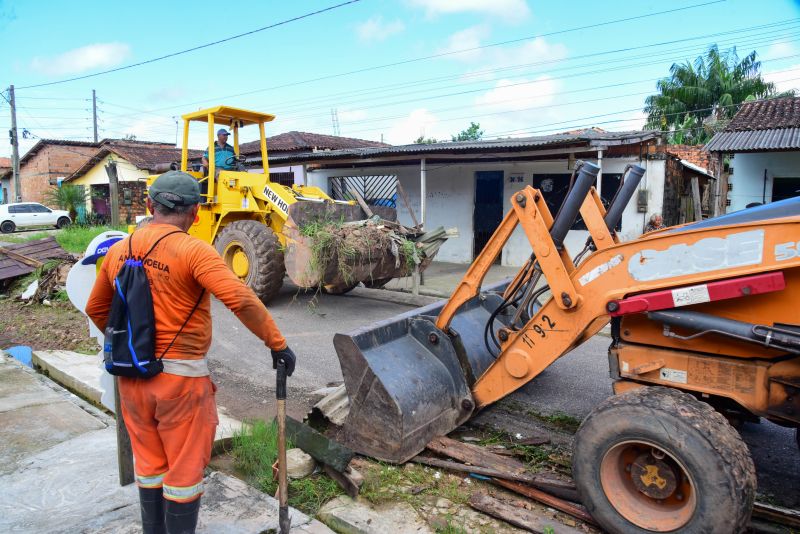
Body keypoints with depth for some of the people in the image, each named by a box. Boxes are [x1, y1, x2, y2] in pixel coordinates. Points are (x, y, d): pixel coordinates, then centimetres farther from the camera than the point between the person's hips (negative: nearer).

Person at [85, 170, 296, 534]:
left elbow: (96, 309, 15)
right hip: (180, 376, -6)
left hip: (132, 375, 7)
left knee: (149, 464, 23)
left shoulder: (119, 251, 3)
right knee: (184, 469, 11)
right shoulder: (193, 251, -17)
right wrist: (278, 344, -19)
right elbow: (241, 300, -27)